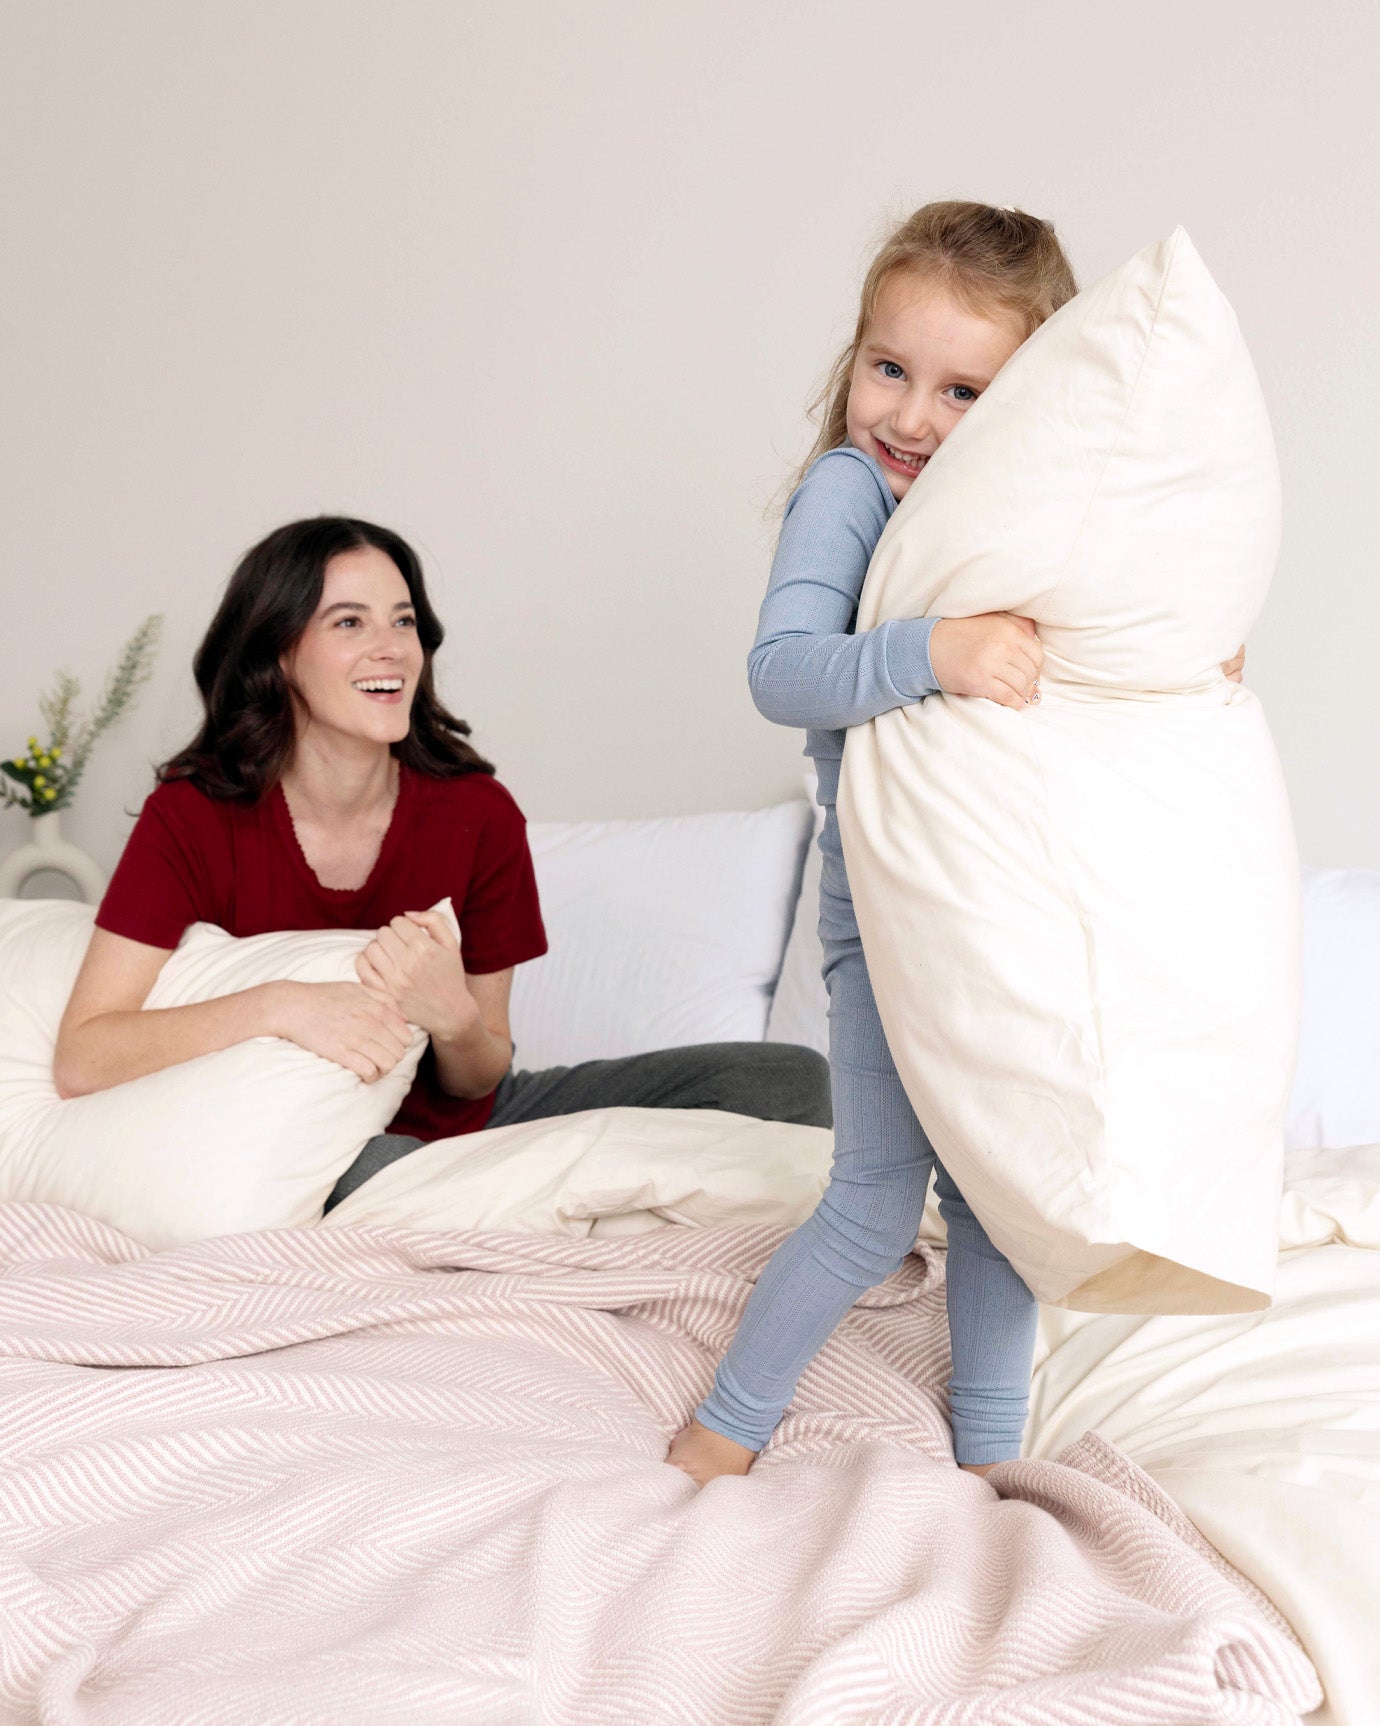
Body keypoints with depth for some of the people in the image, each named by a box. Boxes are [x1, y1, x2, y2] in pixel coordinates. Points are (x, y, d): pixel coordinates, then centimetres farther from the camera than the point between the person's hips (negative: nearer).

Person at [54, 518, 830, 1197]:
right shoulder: (195, 817, -11)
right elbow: (81, 1061, -19)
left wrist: (454, 1019, -25)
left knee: (788, 1082, -11)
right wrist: (278, 1007, -31)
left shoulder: (480, 813, -7)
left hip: (459, 1122, 3)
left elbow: (481, 1080, -1)